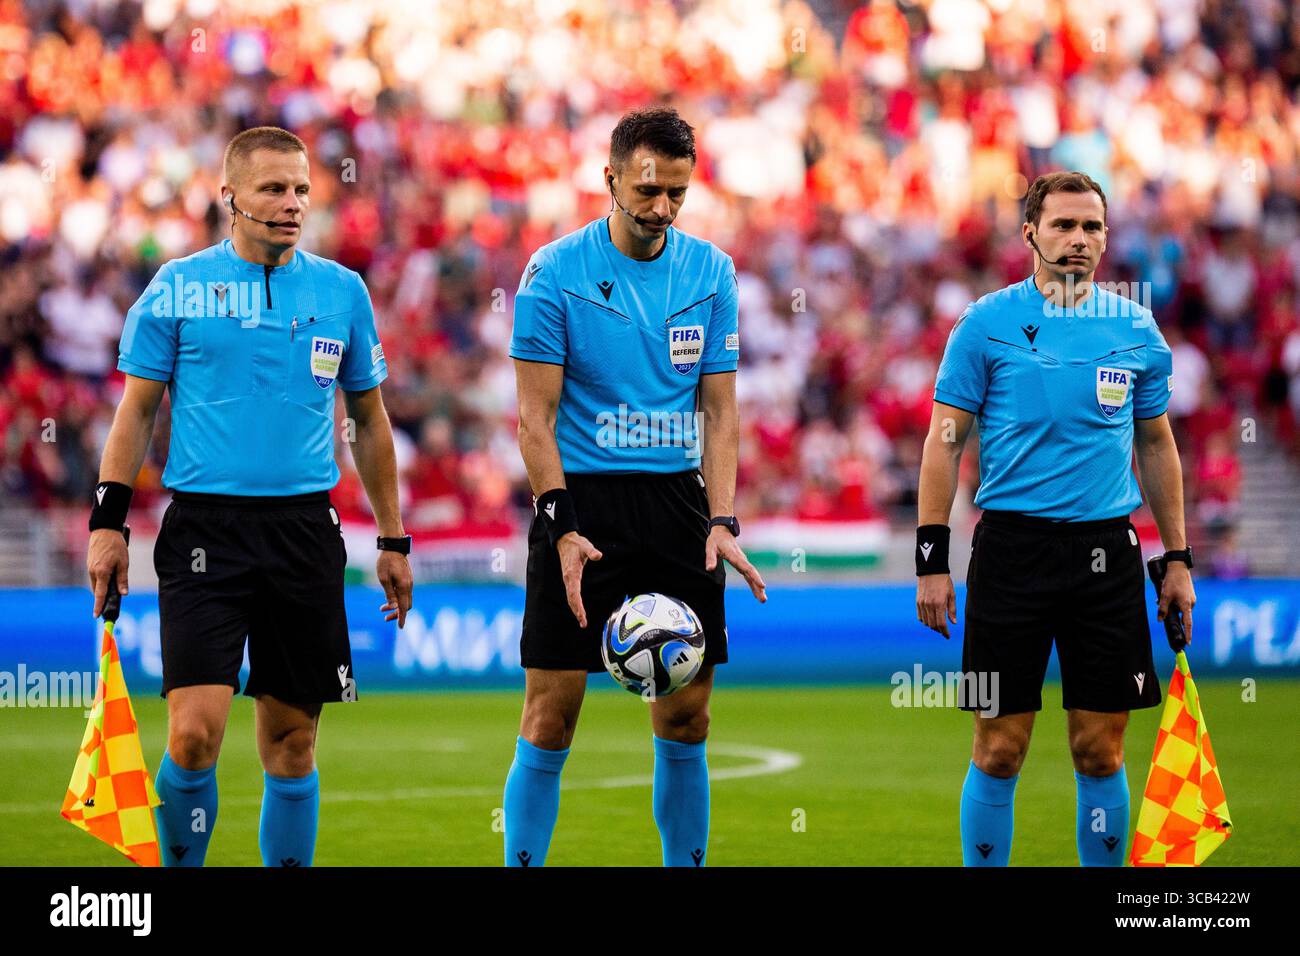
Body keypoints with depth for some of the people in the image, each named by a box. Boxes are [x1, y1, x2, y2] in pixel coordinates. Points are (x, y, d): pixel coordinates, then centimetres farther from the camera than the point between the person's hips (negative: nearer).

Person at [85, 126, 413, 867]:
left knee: (292, 741, 5)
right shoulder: (178, 288, 1)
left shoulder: (343, 291, 8)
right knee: (196, 729, -13)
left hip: (304, 526, 3)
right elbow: (137, 410, 5)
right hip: (205, 526, -3)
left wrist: (393, 539, 14)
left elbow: (370, 420, 16)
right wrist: (108, 521, -3)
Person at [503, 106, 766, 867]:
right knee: (552, 713, -5)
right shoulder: (555, 271, -4)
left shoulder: (711, 271, 6)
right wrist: (561, 527, -14)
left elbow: (720, 410, 7)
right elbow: (535, 417, -5)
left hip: (678, 499, 3)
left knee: (686, 719, 4)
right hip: (582, 498, -3)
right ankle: (521, 861, 3)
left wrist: (723, 521, -4)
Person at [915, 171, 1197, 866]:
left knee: (1101, 752, 4)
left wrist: (1178, 558, 13)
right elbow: (945, 439, 0)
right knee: (1000, 750, -2)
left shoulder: (1135, 329, 8)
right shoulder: (986, 324, -1)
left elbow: (1156, 445, 16)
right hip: (1012, 544, -2)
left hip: (1106, 549, 2)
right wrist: (931, 557, -6)